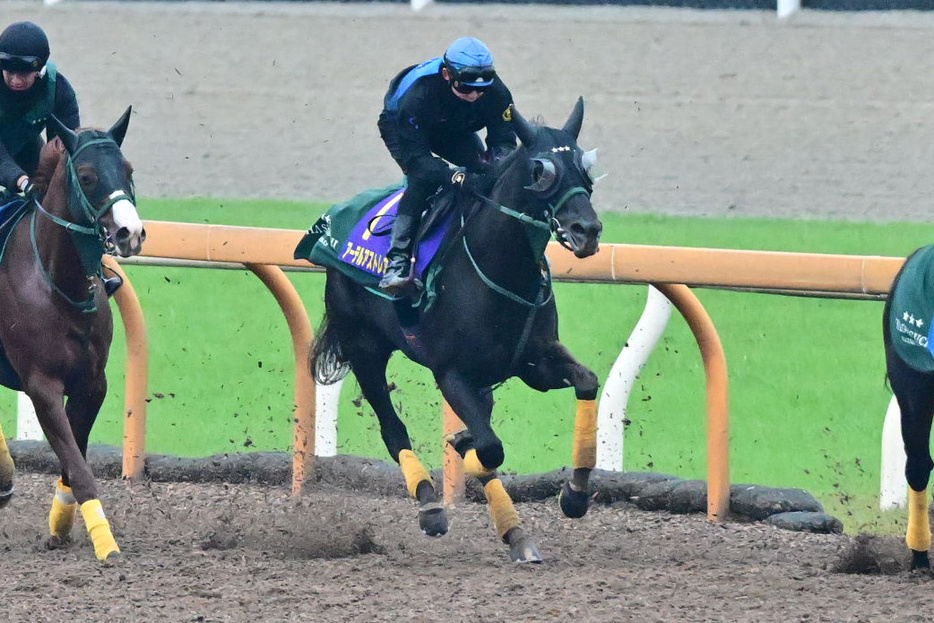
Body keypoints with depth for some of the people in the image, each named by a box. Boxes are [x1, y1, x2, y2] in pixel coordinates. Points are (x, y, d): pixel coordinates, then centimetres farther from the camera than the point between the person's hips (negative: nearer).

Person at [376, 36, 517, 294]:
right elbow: (416, 157, -41)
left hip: (455, 132, 5)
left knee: (484, 168, -17)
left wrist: (500, 160, -47)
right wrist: (457, 178, -54)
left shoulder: (496, 92, -31)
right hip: (399, 126, -5)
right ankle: (397, 260, -32)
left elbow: (503, 138, -21)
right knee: (423, 179, -30)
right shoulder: (417, 93, -43)